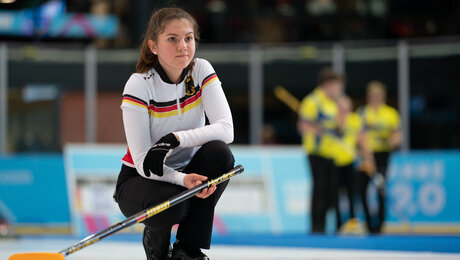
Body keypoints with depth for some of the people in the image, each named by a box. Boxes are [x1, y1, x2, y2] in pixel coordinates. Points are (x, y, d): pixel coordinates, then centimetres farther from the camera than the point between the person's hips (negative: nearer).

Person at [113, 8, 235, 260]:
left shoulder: (201, 71, -8)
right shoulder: (138, 85, -19)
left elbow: (226, 128, -21)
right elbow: (142, 161, -23)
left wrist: (176, 139, -37)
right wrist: (182, 180, -42)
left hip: (187, 173, 4)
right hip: (141, 180, -4)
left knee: (220, 152, -27)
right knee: (171, 202, -37)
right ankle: (154, 238, 3)